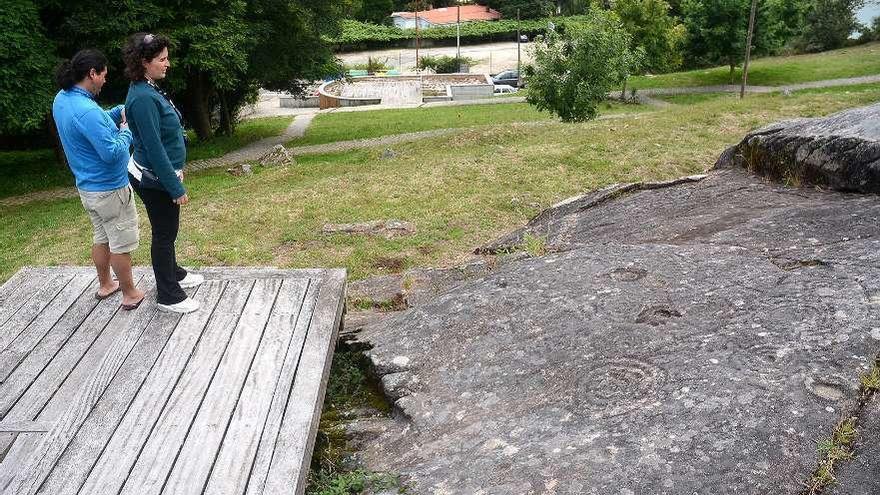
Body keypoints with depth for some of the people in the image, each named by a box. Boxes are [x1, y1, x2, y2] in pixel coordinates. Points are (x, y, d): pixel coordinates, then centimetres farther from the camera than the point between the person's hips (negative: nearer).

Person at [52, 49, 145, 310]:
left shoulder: (61, 99, 2)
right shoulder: (86, 111, -28)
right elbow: (112, 153, -28)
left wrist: (120, 112, 2)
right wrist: (126, 130, -12)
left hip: (88, 186, 9)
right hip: (110, 189, -9)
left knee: (102, 238, 23)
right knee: (121, 244, 5)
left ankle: (105, 285, 38)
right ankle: (130, 294, 19)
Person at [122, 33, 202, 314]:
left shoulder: (148, 90, 6)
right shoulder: (143, 98, -24)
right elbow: (154, 148, -25)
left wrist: (175, 173, 20)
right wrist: (176, 188, -22)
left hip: (160, 174, 9)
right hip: (155, 179, -9)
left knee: (166, 230, 23)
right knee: (164, 234, 3)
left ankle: (173, 274, 42)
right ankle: (168, 297, 17)